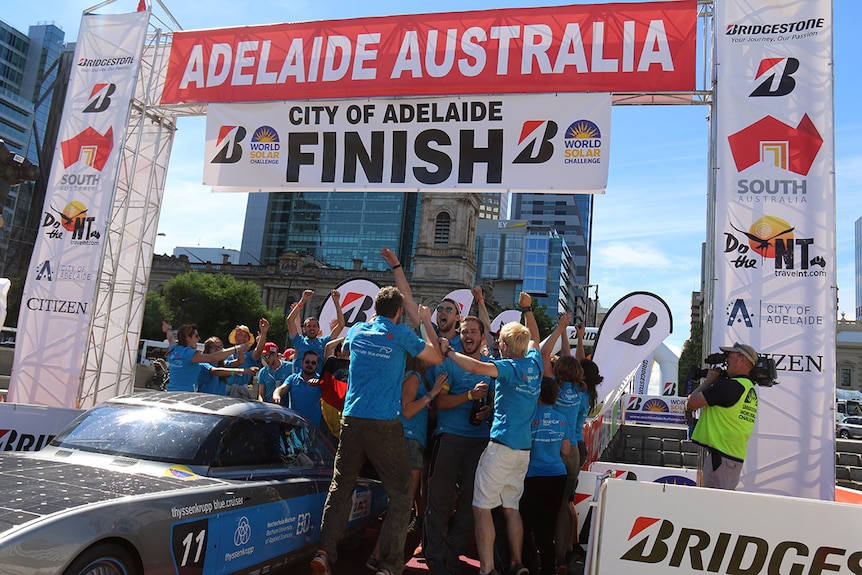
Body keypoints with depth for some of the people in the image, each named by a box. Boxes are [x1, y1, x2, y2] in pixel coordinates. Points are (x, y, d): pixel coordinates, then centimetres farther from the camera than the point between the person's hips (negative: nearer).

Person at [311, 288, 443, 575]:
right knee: (400, 494, 4)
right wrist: (427, 322, 15)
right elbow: (437, 358, 4)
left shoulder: (357, 330, 9)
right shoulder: (400, 334, -4)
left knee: (340, 488, 14)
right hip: (384, 424, -4)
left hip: (351, 419, 5)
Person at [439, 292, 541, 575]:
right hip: (524, 449, 8)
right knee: (511, 507, 16)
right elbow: (534, 338, 30)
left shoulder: (510, 367, -12)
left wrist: (448, 351, -16)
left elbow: (476, 367, -29)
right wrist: (527, 310, 37)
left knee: (482, 507, -2)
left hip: (501, 446, -8)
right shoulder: (534, 363, 9)